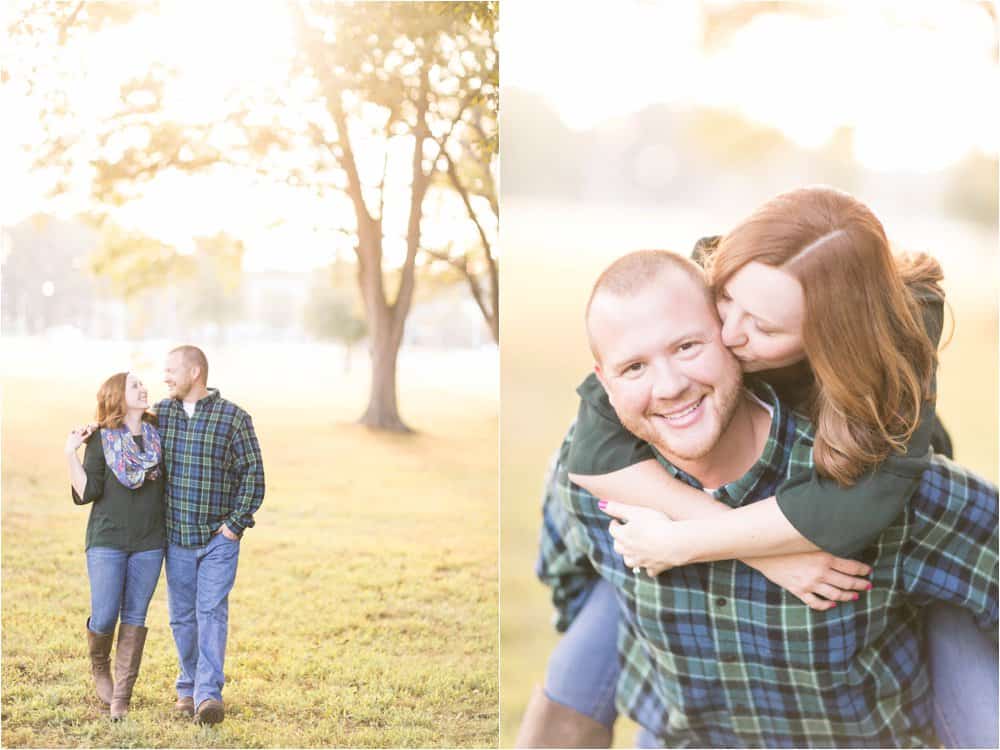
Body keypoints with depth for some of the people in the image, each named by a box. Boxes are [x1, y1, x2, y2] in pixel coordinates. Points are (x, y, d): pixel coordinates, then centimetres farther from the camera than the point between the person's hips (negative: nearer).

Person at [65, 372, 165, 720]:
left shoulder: (158, 434, 7)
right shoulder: (100, 439, -3)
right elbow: (87, 493, -7)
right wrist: (71, 454, -15)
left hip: (149, 542, 3)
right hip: (106, 540, -3)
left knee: (135, 617, 3)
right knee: (104, 617, -4)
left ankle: (121, 698, 10)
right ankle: (100, 667, 29)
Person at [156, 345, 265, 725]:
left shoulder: (234, 418, -6)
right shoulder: (161, 412, 5)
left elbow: (253, 474, -5)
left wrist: (236, 524, -9)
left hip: (219, 537, -4)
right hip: (176, 536, 4)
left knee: (212, 611, -11)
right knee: (182, 616, 10)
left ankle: (209, 694, -15)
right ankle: (188, 686, 24)